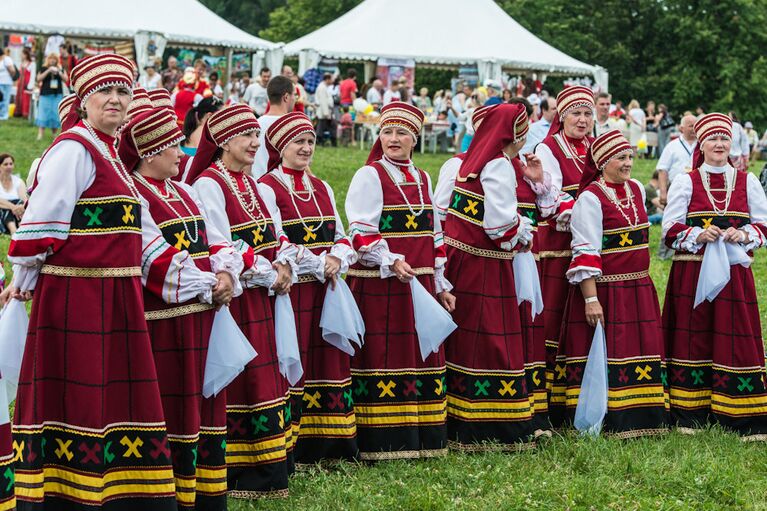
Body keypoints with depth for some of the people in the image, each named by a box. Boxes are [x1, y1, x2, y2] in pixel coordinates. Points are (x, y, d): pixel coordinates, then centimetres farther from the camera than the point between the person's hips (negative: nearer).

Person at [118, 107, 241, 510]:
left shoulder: (183, 193, 18)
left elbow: (215, 241, 14)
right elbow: (159, 258, -17)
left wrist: (225, 273, -6)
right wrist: (208, 287, -16)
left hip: (204, 313, 8)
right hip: (166, 319, -8)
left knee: (208, 401, 10)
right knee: (175, 406, -4)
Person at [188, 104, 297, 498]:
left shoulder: (255, 187, 16)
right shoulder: (208, 184, -10)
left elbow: (278, 236, 14)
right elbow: (223, 247, -17)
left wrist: (284, 263, -7)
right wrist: (269, 274, -13)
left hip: (260, 298, 8)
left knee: (262, 375, 9)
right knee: (232, 381, -6)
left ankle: (265, 472, 14)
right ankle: (232, 476, 0)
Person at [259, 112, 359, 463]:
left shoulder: (321, 188, 16)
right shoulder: (267, 188, -5)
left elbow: (341, 237, 14)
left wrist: (337, 259, -8)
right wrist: (319, 266, -14)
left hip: (325, 290, 7)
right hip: (290, 290, -7)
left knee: (327, 362, 8)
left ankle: (328, 446, 14)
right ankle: (292, 451, -1)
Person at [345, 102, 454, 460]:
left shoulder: (422, 179, 16)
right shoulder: (369, 176, -4)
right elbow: (361, 233, -11)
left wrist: (441, 285, 20)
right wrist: (390, 262, -24)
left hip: (419, 283, 7)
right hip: (378, 285, -7)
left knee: (422, 356, 9)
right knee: (382, 359, -6)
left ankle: (421, 438, 18)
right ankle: (381, 443, -2)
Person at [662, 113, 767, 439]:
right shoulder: (686, 182, 4)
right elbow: (670, 230, 1)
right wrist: (699, 235, -16)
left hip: (734, 274, 1)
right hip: (692, 274, -1)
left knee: (736, 340, -1)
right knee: (692, 339, 0)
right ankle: (690, 415, 7)